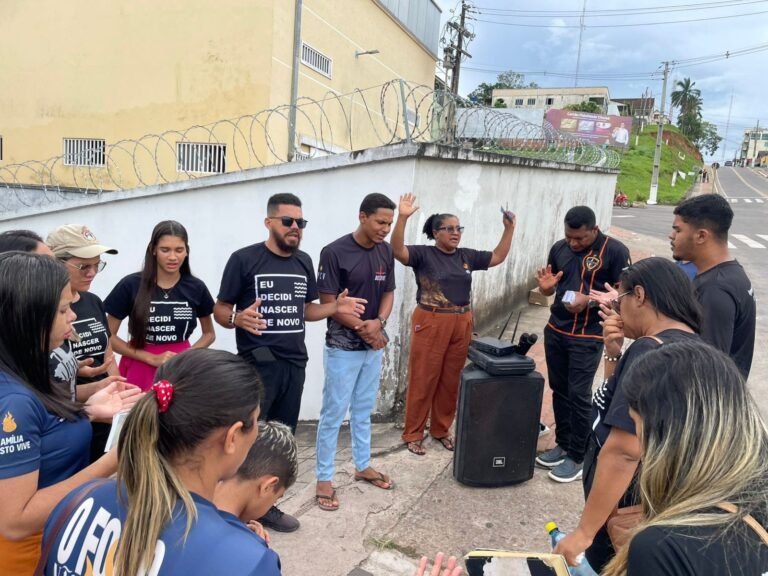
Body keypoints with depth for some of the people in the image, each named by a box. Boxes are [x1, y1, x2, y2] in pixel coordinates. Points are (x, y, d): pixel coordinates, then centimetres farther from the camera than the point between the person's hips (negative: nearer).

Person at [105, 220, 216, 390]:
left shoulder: (196, 288, -1)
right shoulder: (131, 285, -7)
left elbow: (209, 334, 11)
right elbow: (109, 336, -3)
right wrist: (151, 358, -12)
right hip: (140, 370, -1)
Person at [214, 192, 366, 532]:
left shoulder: (304, 262, 9)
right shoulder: (244, 259, -9)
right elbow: (220, 310, -6)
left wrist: (336, 307, 0)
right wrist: (238, 319, -28)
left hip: (294, 364, 6)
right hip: (257, 364, -6)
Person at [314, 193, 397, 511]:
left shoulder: (386, 251, 2)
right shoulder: (334, 252, -16)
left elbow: (388, 293, 7)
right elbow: (328, 303, -16)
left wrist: (378, 323, -12)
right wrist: (363, 328, -16)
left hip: (374, 346, 6)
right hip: (343, 347, -6)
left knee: (363, 410, 19)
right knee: (333, 413, 3)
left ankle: (363, 465, 34)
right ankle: (324, 478, 16)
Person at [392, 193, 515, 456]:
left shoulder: (467, 256, 10)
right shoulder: (423, 254, -6)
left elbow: (498, 257, 17)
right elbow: (397, 251, -22)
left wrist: (509, 228, 7)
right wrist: (402, 217, -34)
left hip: (461, 325, 5)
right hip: (431, 324, -5)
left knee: (451, 380, 13)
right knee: (423, 380, 2)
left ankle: (441, 429, 29)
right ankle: (413, 434, 16)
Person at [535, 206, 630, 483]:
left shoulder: (615, 251, -10)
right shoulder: (559, 248, 6)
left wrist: (588, 300, -24)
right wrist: (545, 285, -9)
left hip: (588, 337, -6)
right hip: (555, 331, 6)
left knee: (578, 395, -2)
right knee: (559, 390, 13)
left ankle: (577, 457, 12)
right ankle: (562, 444, 29)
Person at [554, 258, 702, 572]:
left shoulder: (651, 350, -25)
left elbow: (623, 452, -31)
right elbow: (621, 401, 16)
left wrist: (584, 532, -25)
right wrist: (613, 353, 0)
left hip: (626, 507, -9)